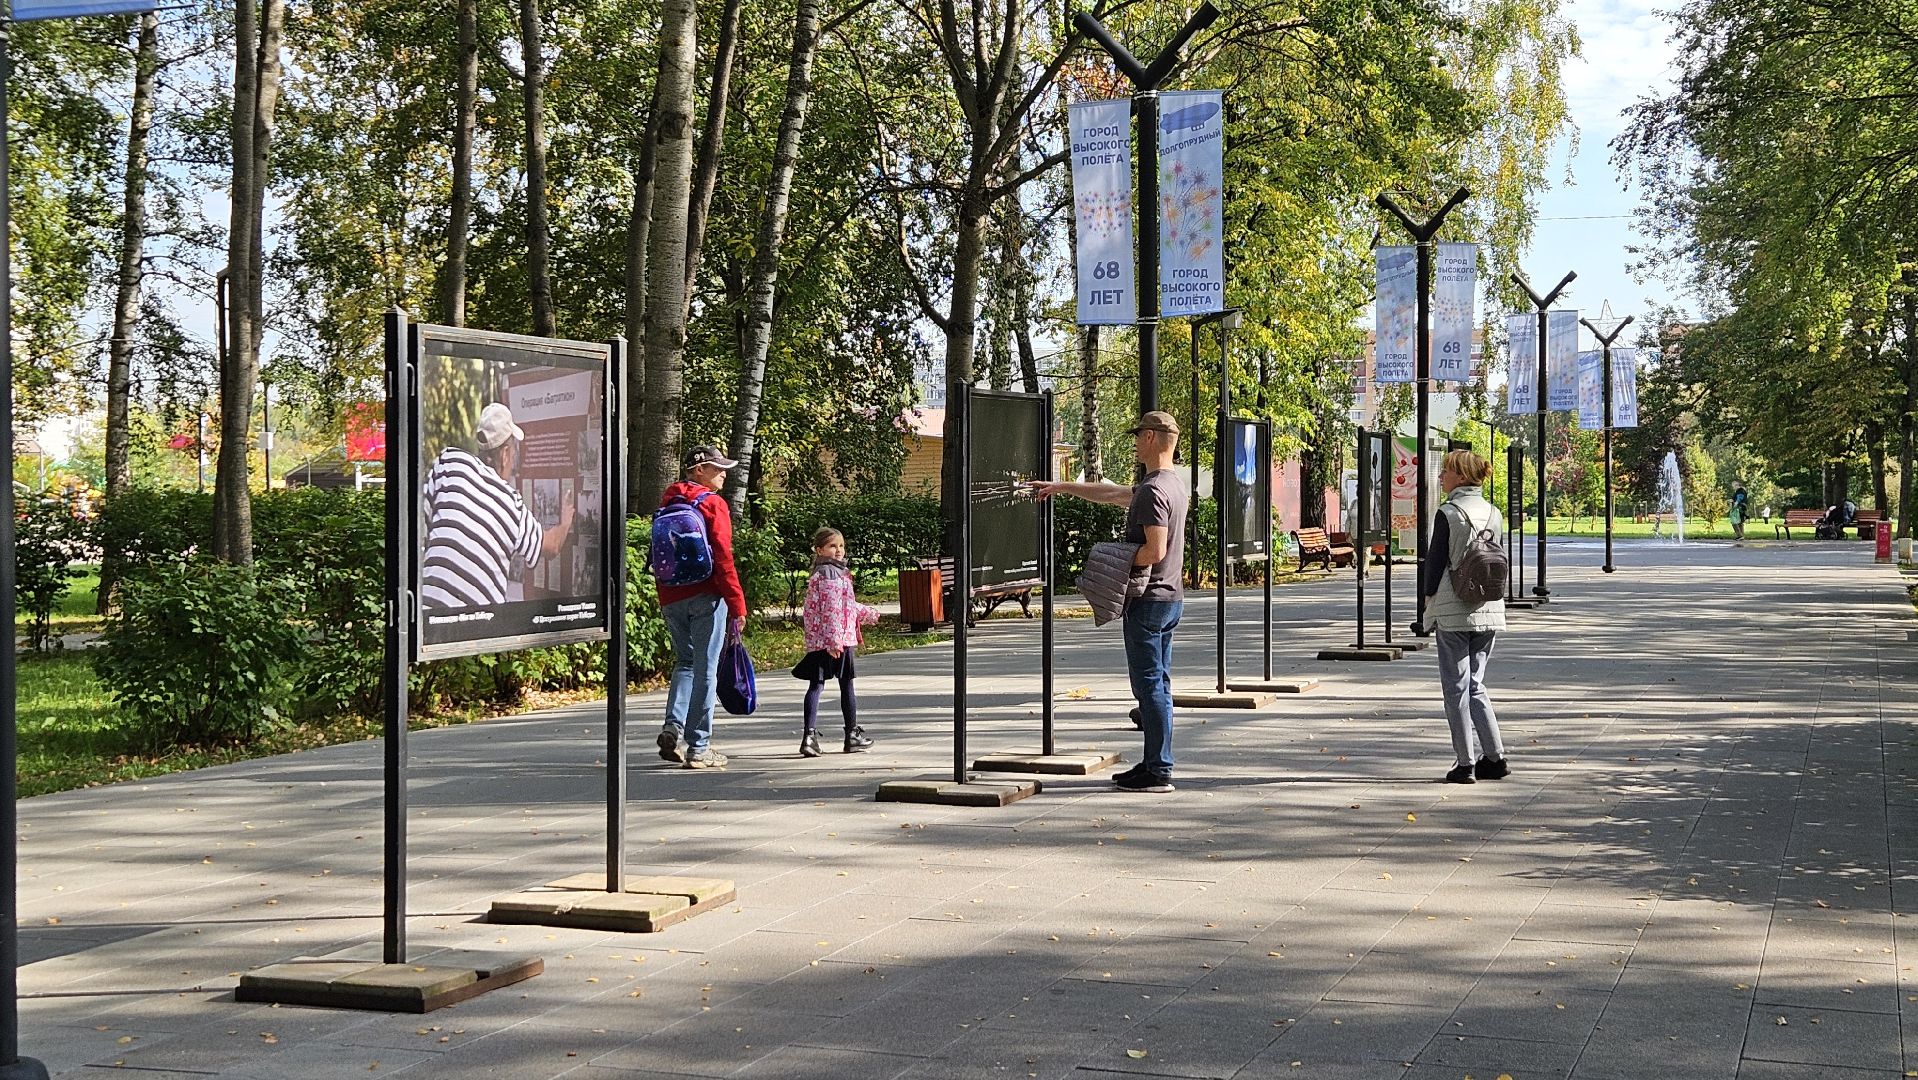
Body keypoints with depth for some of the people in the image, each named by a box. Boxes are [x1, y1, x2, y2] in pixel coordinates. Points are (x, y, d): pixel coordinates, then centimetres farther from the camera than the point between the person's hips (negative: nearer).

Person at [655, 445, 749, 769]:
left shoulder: (667, 503, 13)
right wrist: (738, 605, -13)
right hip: (706, 596, -6)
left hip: (670, 598, 6)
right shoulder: (712, 503, -7)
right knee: (705, 670, 0)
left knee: (685, 662, 19)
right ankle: (698, 747, 2)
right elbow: (722, 558, -14)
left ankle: (674, 725, -1)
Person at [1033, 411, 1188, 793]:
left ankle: (1158, 771, -6)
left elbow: (1155, 550, -26)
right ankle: (1154, 763, 19)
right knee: (1157, 684, 13)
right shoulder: (1175, 485, 15)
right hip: (1170, 597, 10)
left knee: (1149, 685, -7)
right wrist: (1061, 487, 29)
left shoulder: (1152, 491, -17)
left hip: (1148, 599, -10)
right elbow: (1111, 493, 25)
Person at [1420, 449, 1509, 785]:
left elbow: (1435, 561, -8)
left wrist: (1429, 598, 5)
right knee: (1475, 684, 15)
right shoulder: (1494, 514, 6)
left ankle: (1466, 763, 2)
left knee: (1456, 686, 2)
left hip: (1453, 610, -6)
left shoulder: (1448, 513, -11)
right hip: (1489, 610, 6)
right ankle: (1495, 756, 9)